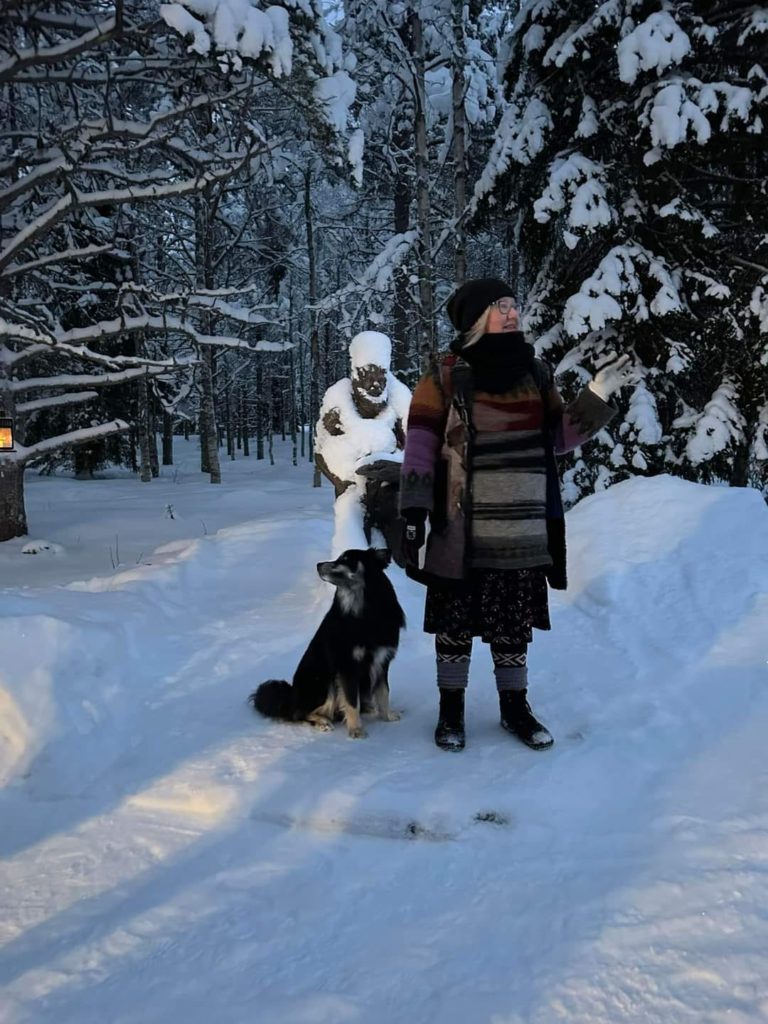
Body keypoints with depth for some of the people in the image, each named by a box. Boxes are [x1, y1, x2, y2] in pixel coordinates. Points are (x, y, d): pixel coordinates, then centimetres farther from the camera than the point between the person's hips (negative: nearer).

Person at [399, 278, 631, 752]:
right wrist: (414, 511, -12)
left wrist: (599, 396, 3)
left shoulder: (535, 372, 9)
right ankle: (451, 710, 21)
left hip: (523, 531, 4)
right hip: (461, 531, -3)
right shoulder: (445, 375, -5)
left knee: (514, 623, 12)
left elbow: (559, 436, 13)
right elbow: (420, 447, -6)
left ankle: (516, 707, 27)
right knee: (456, 620, 6)